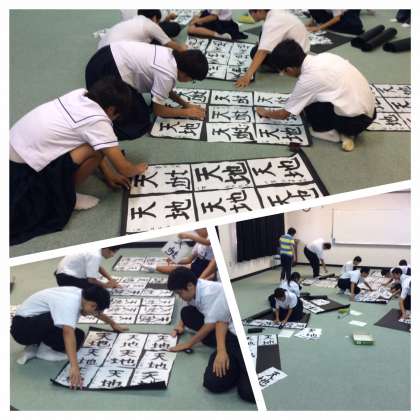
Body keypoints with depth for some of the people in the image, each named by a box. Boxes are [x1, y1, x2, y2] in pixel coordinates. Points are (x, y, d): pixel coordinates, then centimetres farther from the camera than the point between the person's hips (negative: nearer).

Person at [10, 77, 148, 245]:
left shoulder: (80, 94, 4)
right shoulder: (98, 121, -17)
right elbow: (123, 168, -9)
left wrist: (108, 174, 17)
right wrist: (137, 169, 12)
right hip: (23, 170, -8)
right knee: (96, 150, -15)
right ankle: (63, 198, 3)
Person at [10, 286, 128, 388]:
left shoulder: (82, 296, -2)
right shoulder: (70, 303, -30)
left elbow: (99, 312, 20)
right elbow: (68, 333, -43)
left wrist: (113, 324, 36)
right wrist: (74, 366, -51)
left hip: (40, 326, 10)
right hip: (22, 327, -10)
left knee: (78, 337, -6)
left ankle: (36, 347, 2)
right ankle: (44, 349, -9)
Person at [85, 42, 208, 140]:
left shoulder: (171, 56, 7)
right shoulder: (167, 74, -17)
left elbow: (165, 89, 24)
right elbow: (158, 110, -4)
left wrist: (185, 104, 18)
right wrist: (187, 112, 6)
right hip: (106, 71, -9)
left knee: (137, 109, 22)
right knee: (139, 124, -1)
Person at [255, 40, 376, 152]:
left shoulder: (307, 80, -13)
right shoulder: (324, 57, 3)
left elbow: (284, 114, -1)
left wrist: (265, 113, 21)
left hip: (355, 119, -7)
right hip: (370, 111, 7)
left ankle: (342, 133, 2)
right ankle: (346, 131, 11)